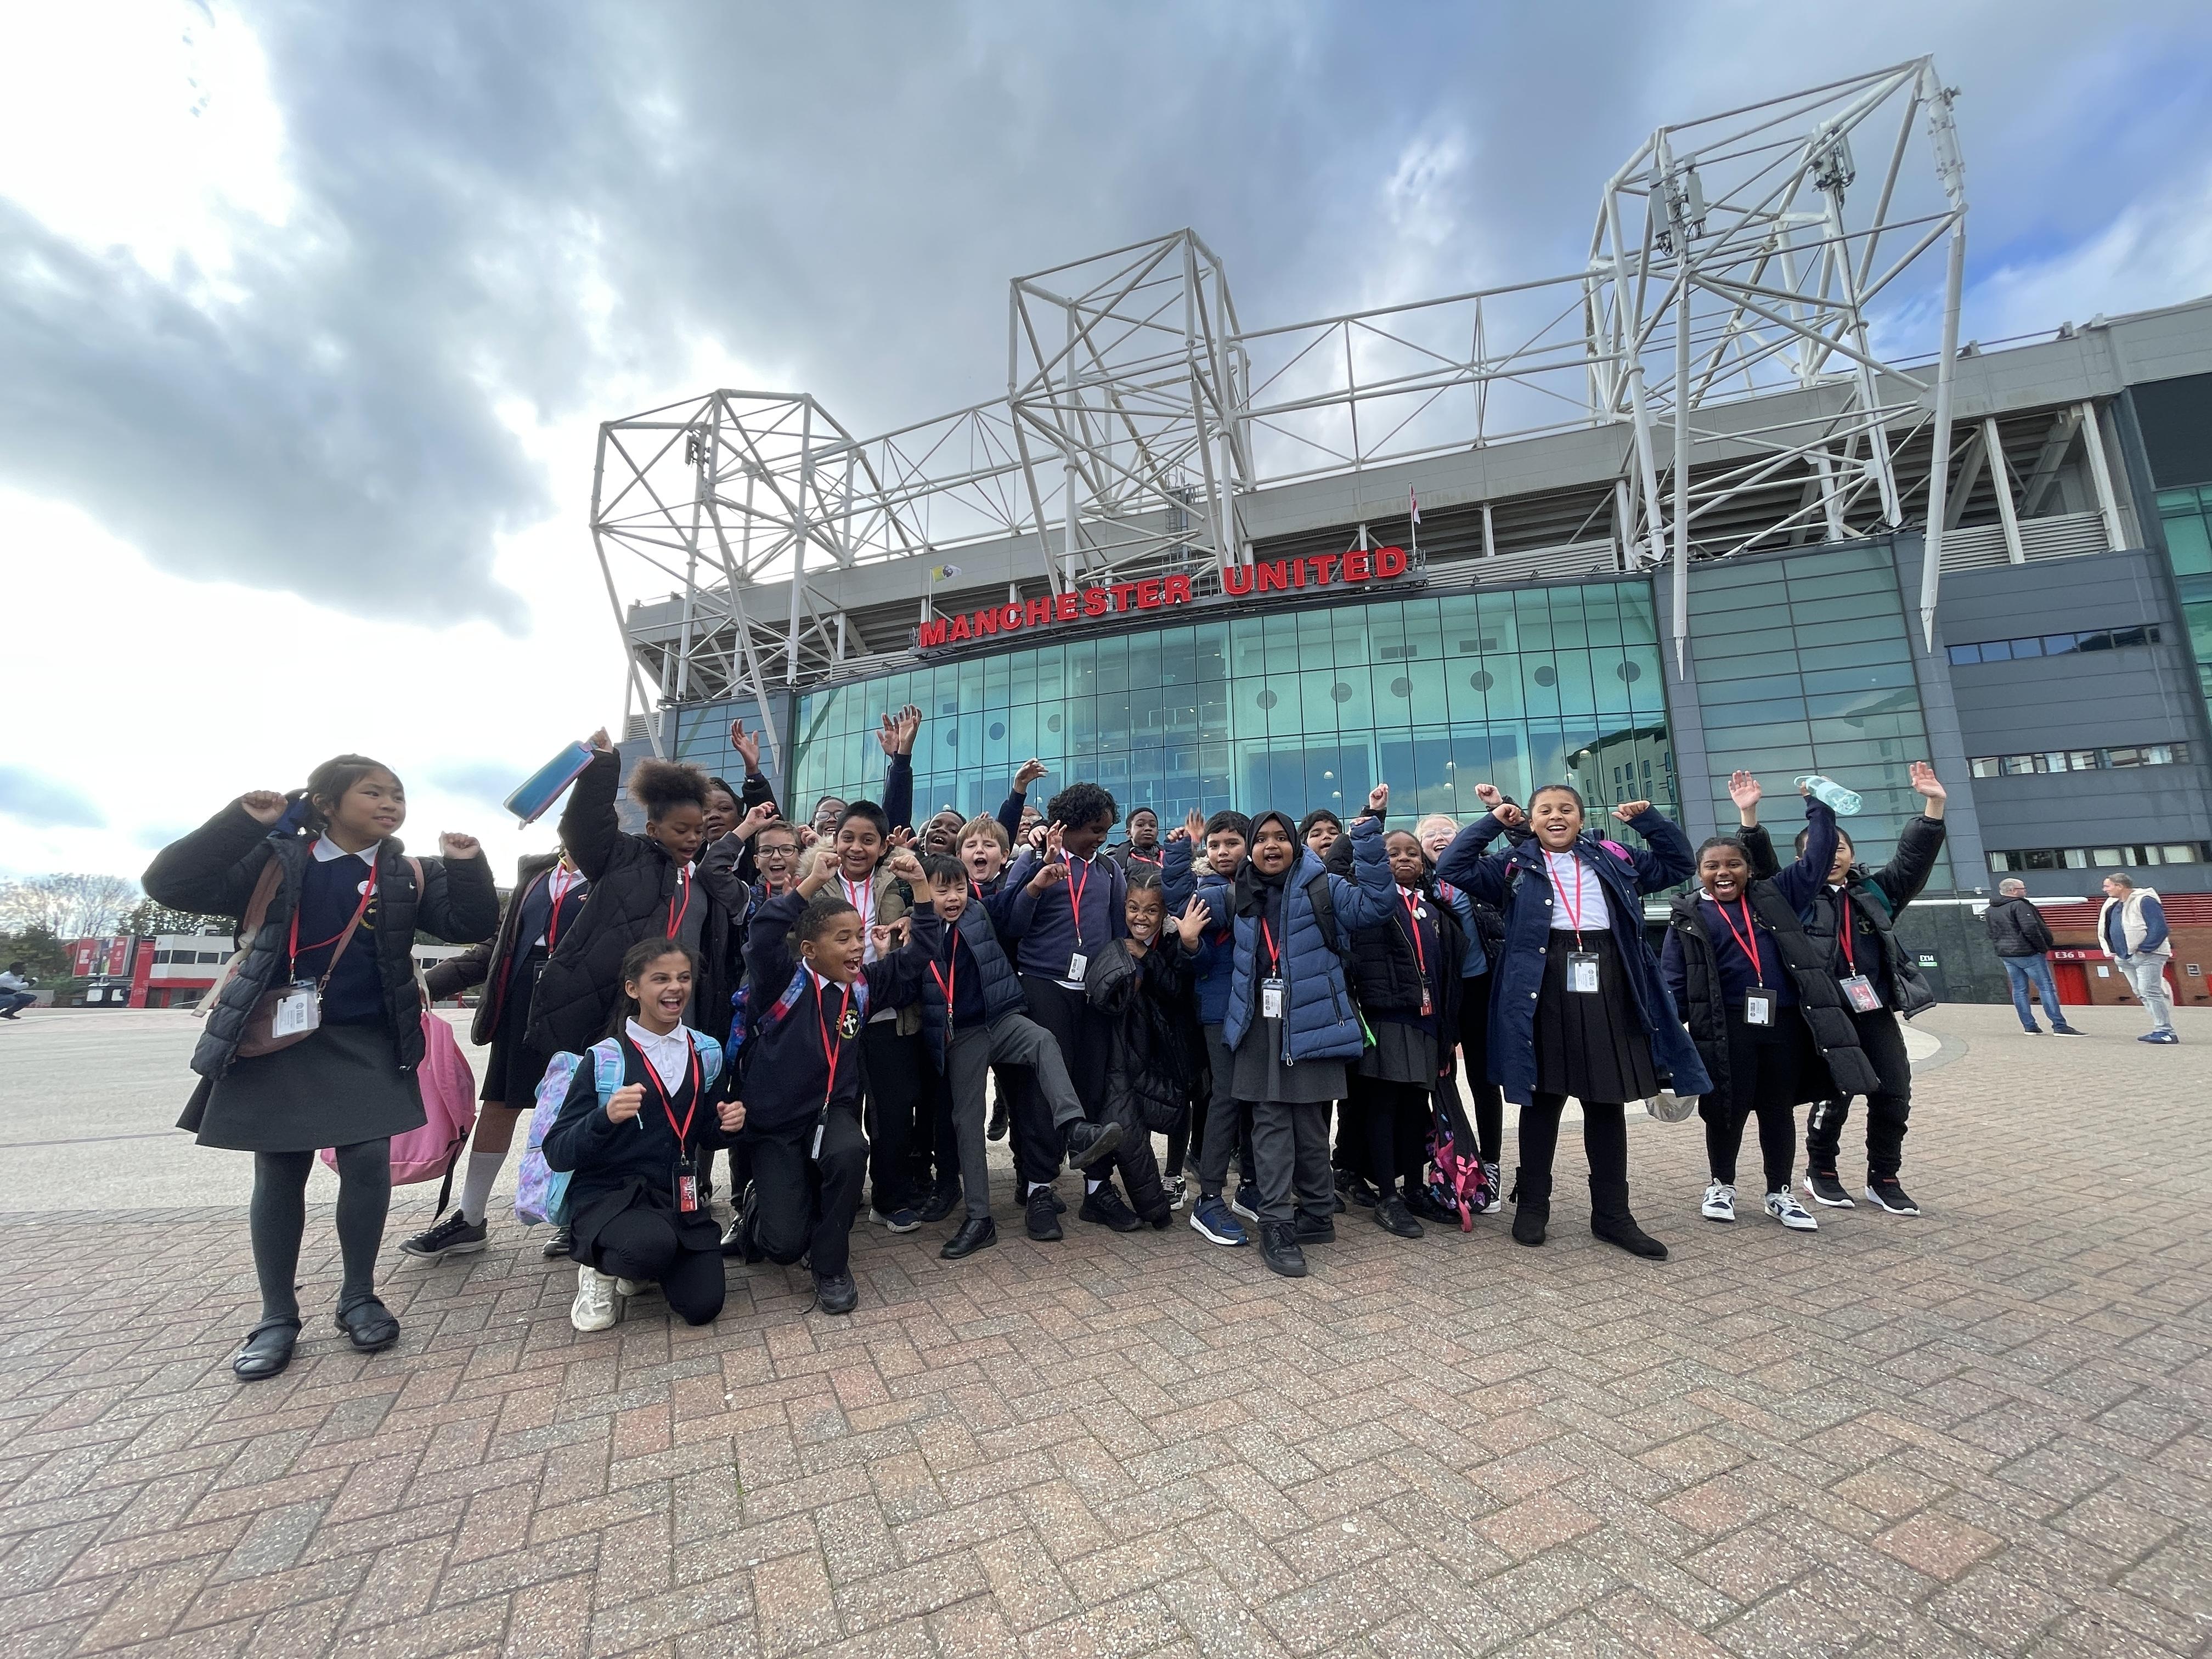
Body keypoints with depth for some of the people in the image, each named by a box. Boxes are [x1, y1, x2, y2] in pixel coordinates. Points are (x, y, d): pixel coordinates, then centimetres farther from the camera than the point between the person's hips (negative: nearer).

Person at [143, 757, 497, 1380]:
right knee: (278, 1175, 8)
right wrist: (242, 822, -20)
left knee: (368, 1163, -1)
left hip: (367, 1044, 1)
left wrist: (467, 865, -21)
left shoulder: (409, 876, 2)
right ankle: (278, 1317, 23)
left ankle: (358, 1298, 18)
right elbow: (169, 884, -10)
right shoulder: (275, 861, -2)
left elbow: (472, 925, -6)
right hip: (279, 1039, 0)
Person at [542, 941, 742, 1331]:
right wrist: (606, 1117, -30)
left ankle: (638, 1269, 22)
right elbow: (557, 1154, -12)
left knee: (702, 1306, -9)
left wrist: (726, 1123, -9)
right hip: (607, 1196, -4)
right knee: (655, 1242, -35)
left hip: (680, 1197, 4)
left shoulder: (705, 1052, 3)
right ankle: (602, 1268, 2)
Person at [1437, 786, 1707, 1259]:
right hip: (1544, 991, -2)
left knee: (1608, 1101, 9)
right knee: (1541, 1100, 5)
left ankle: (1612, 1215, 21)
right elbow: (1452, 866, -2)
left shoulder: (1615, 860, 15)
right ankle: (1532, 1206, 18)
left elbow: (1679, 863, 22)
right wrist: (1491, 821, -2)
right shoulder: (1516, 866, 6)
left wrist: (1648, 819, 9)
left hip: (1607, 989, 3)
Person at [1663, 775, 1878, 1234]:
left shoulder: (1774, 896, 8)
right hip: (1727, 1027, -2)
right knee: (1727, 1109, 6)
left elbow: (1818, 856, 10)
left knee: (1779, 1109, 13)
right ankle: (1721, 1186, 25)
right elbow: (1673, 982, 0)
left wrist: (1818, 802, 6)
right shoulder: (1687, 917, 1)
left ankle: (1780, 1193, 28)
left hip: (1785, 1023, 3)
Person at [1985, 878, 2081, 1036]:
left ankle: (2029, 1026, 12)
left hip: (2004, 955, 7)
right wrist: (2044, 948, -9)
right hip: (2027, 953, -7)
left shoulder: (1989, 911, 13)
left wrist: (2001, 947, 16)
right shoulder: (2019, 905, -12)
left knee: (2019, 990, 10)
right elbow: (2031, 929, -18)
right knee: (2047, 988, -2)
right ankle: (2060, 1026, -3)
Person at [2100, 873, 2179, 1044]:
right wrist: (2110, 950, 14)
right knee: (2141, 993, 9)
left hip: (2147, 956, -8)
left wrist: (2144, 949, -18)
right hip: (2126, 958, 8)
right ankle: (2161, 1029, 14)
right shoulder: (2113, 905, 14)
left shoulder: (2145, 901, -11)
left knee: (2150, 992, -11)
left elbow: (2159, 928, -16)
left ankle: (2166, 1032, -8)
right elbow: (2104, 929, 23)